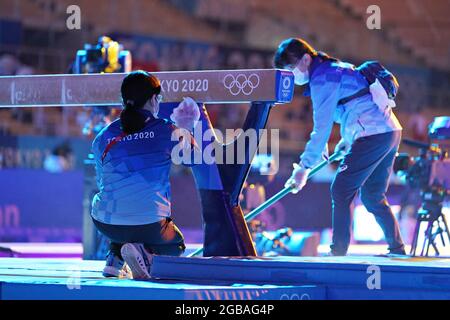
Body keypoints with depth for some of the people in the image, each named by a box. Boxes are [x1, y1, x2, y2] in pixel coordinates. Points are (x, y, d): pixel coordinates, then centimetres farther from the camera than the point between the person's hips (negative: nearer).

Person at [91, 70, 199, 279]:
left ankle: (114, 260, 14)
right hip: (149, 224, -4)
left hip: (105, 223, 4)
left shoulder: (103, 138, 5)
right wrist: (186, 130, 35)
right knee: (176, 244, 27)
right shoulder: (166, 130, -2)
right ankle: (145, 251, -7)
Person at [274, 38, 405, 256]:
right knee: (373, 197, 16)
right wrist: (348, 138, 29)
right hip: (391, 131, 10)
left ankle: (339, 252, -9)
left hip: (373, 136, -10)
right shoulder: (337, 69, 20)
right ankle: (397, 250, 16)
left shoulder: (322, 79, -10)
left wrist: (304, 167, -12)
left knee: (341, 192, -6)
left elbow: (322, 127, -13)